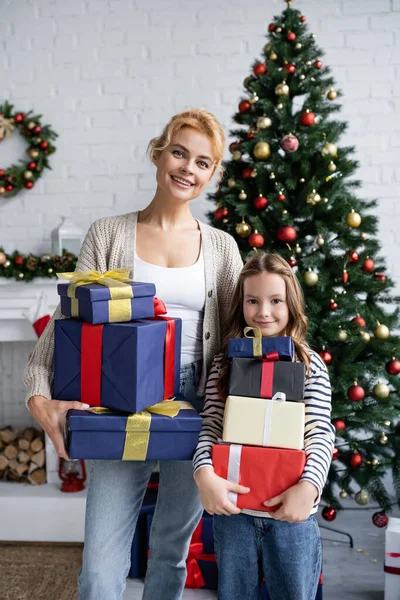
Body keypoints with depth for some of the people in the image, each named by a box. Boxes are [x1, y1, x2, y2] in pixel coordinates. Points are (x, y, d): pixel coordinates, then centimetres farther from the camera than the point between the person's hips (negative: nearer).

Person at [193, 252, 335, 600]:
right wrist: (205, 473, -21)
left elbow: (321, 433, -7)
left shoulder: (310, 365, -3)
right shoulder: (226, 362, 1)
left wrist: (308, 486, -22)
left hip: (291, 510, -1)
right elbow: (211, 425, -4)